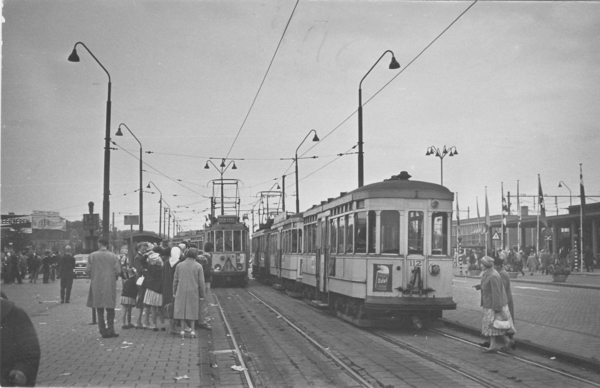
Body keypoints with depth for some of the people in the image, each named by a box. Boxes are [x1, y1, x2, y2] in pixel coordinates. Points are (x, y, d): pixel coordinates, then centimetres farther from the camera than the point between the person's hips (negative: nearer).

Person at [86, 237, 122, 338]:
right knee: (110, 309, 9)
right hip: (110, 285, 0)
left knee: (99, 310, 9)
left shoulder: (92, 256, -4)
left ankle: (103, 331, 9)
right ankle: (110, 330, 3)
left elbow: (88, 270, -6)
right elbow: (118, 271, -8)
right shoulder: (113, 256, -4)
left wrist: (93, 276, 14)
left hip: (96, 285, 0)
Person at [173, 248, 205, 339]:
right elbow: (201, 282, -4)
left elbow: (175, 280, 5)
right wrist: (202, 294, 4)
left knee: (182, 310, 7)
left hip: (181, 291, 1)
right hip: (193, 291, -1)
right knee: (192, 311, 9)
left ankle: (183, 331, 6)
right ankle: (192, 331, 7)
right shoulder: (198, 266, -5)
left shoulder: (179, 265, 1)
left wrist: (174, 292, 13)